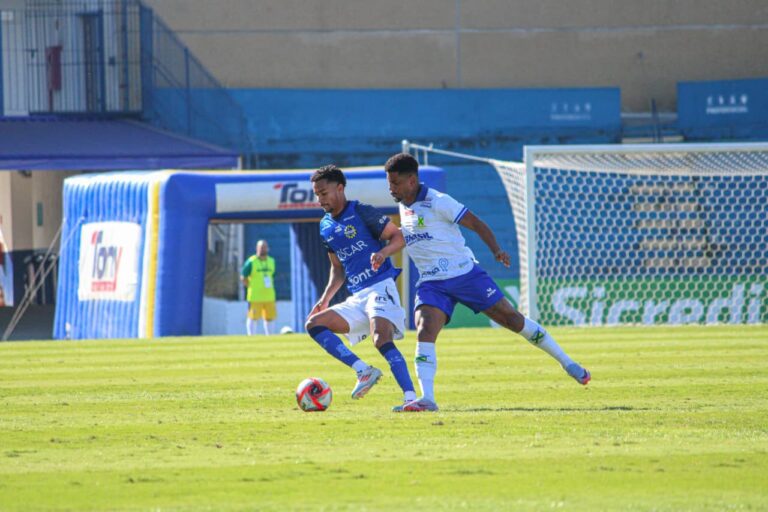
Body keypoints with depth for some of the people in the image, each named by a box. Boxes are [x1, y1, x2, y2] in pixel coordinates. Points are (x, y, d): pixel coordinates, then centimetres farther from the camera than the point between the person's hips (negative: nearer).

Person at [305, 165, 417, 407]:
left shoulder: (362, 213, -4)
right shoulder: (326, 227, 17)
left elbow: (399, 237, -4)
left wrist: (383, 252, -25)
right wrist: (326, 297, 12)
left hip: (380, 287, -8)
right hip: (356, 298, 8)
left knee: (381, 337, -29)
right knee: (314, 323, -5)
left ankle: (410, 395, -33)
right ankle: (364, 370, -13)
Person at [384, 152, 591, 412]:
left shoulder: (437, 202, -12)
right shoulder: (403, 208, 9)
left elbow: (476, 223, -11)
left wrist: (496, 250, -24)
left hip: (465, 273, -5)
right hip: (432, 284, 5)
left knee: (512, 319, 0)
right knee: (424, 331, -19)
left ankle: (566, 362, 13)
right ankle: (426, 399, -25)